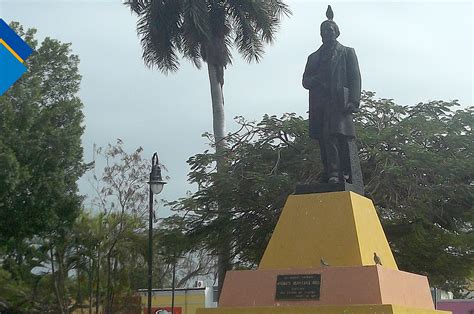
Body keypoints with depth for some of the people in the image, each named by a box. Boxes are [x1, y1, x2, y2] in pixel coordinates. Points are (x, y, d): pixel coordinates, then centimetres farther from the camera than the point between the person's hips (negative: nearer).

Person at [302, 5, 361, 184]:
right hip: (319, 104, 4)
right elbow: (305, 81, 20)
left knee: (338, 135, -18)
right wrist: (315, 81, -5)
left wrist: (353, 101, -10)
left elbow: (355, 78, 5)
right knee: (323, 139, -3)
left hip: (339, 101, -4)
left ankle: (344, 175, -22)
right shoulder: (314, 57, 27)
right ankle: (330, 175, -2)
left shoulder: (347, 52, 15)